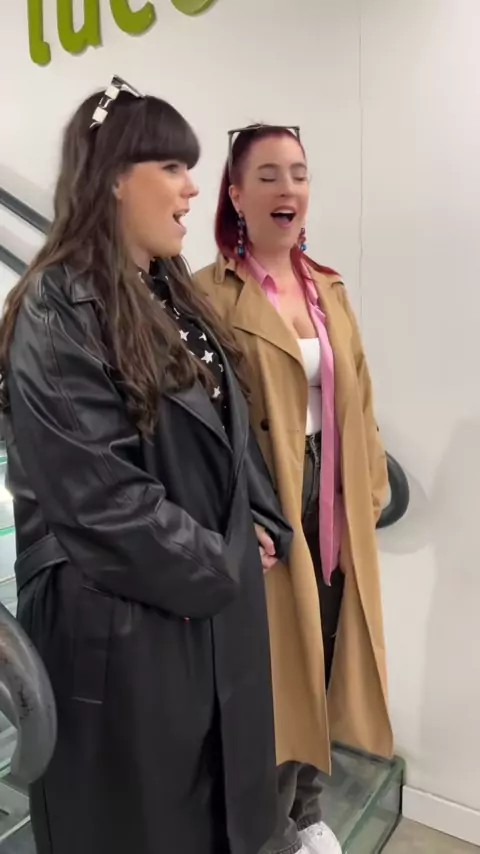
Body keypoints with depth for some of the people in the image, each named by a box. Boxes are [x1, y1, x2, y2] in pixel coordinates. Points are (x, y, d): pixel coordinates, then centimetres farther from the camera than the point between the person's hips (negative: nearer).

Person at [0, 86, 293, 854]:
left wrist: (261, 528, 0)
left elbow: (231, 428, 13)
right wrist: (219, 564, -11)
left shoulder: (172, 295, 10)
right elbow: (98, 494, -23)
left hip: (215, 601, 8)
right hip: (125, 618, -7)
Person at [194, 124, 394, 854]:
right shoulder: (211, 295, -10)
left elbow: (358, 400, 13)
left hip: (334, 504, 7)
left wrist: (371, 487, 10)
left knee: (323, 660, 19)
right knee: (274, 672, 8)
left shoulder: (328, 289, 11)